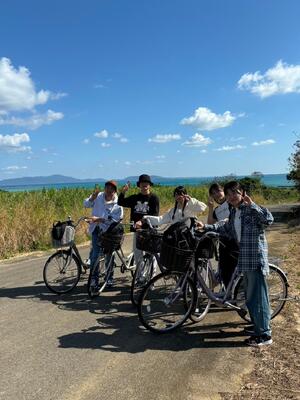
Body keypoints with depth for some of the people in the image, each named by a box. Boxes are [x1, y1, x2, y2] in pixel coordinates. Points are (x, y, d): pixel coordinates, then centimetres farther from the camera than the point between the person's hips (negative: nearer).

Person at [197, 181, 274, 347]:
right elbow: (226, 228, 25)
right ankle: (259, 326, 35)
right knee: (250, 297, 19)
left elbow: (269, 219, -30)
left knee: (257, 297, -2)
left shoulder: (252, 210, -13)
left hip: (255, 259, -9)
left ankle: (264, 335, 10)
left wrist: (251, 204, -30)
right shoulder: (234, 212, 12)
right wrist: (206, 226, 20)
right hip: (244, 260, 9)